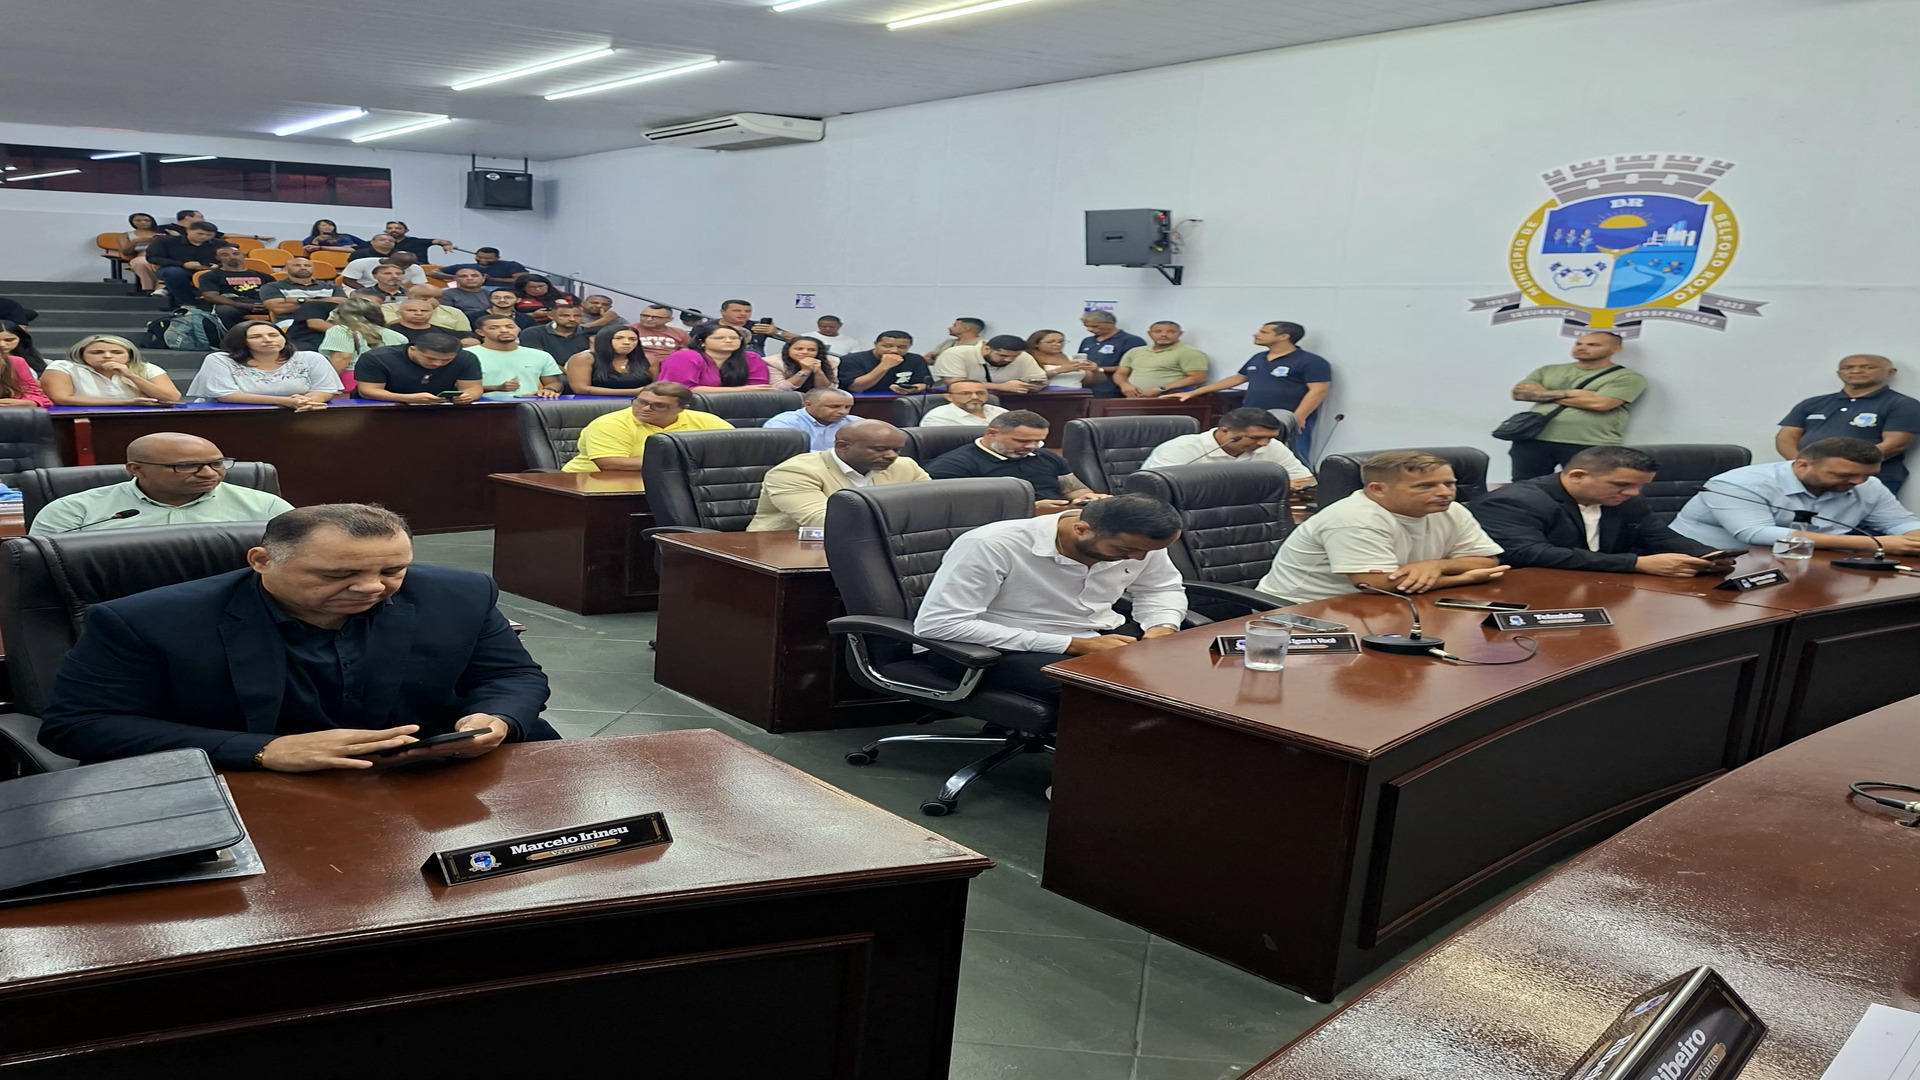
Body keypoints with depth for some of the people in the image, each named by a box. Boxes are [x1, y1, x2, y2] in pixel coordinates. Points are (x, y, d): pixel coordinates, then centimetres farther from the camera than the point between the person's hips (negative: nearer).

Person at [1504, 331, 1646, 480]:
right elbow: (1519, 393, 5)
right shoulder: (1549, 371, 18)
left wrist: (1543, 394, 0)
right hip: (1534, 440, 4)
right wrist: (1568, 393, -4)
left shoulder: (1628, 377, 3)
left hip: (1591, 446, -4)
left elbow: (1599, 403, -12)